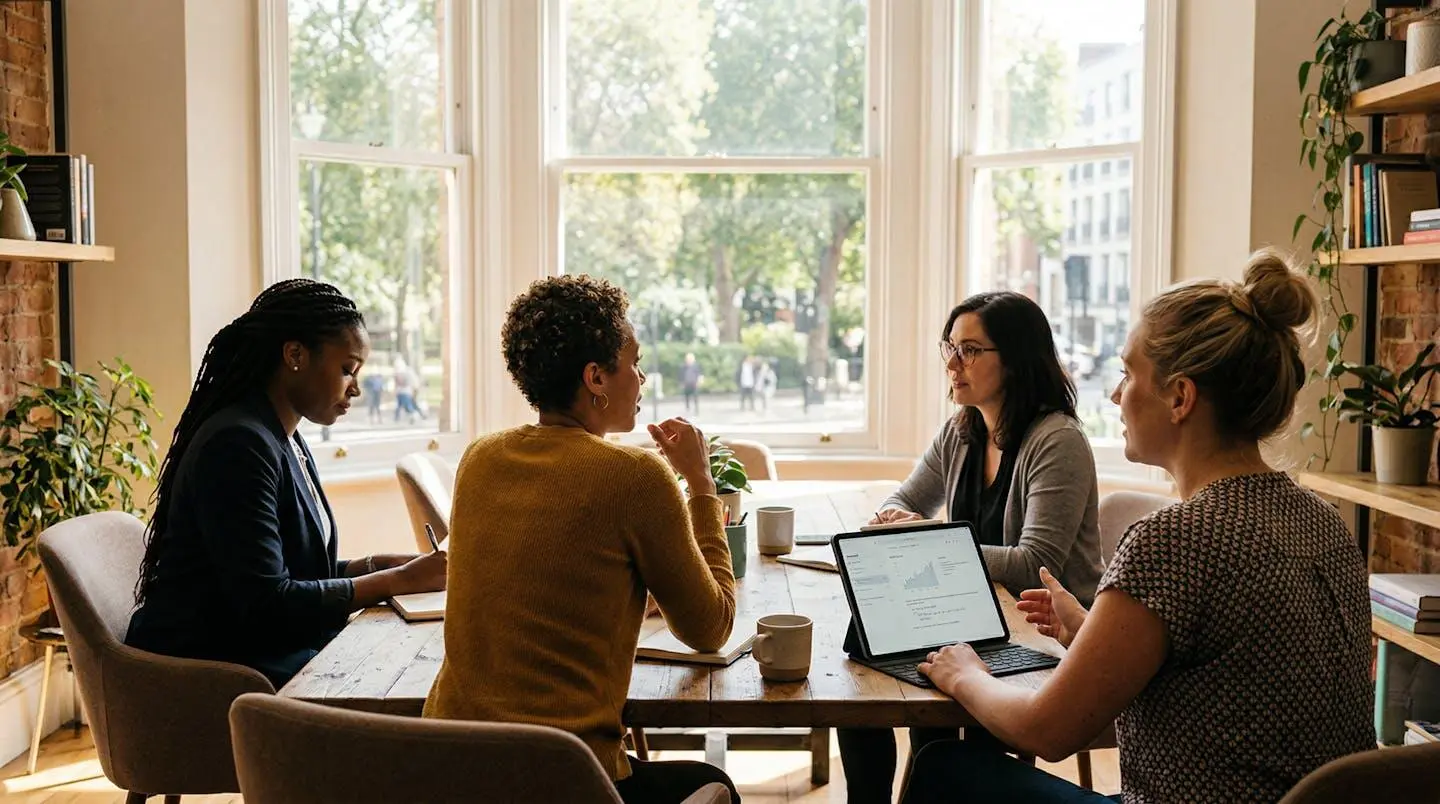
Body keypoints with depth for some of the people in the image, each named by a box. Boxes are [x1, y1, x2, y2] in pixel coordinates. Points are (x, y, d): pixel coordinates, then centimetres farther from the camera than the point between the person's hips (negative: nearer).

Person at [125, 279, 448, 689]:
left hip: (272, 651, 9)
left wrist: (377, 564, 0)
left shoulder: (288, 442, 12)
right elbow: (267, 603, -23)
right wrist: (399, 580, -18)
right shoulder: (237, 444, -18)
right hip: (209, 673, -9)